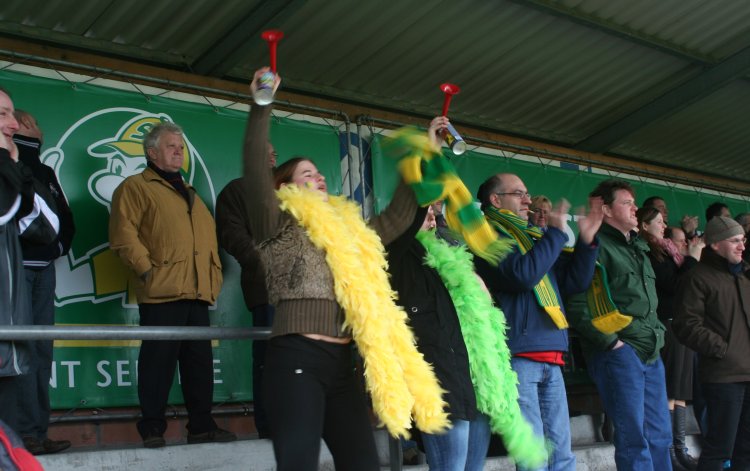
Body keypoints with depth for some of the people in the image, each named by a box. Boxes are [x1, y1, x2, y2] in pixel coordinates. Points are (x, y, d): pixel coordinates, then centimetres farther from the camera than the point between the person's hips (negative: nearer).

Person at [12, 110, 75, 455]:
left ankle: (38, 432, 4)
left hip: (44, 267, 7)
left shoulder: (45, 172, 25)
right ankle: (25, 431, -14)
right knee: (20, 346, -13)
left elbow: (65, 217, 25)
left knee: (41, 348, 3)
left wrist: (61, 244, 9)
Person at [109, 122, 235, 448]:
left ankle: (201, 425, 13)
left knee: (200, 360, 7)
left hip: (197, 292, 7)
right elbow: (124, 234, -8)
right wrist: (146, 268, -15)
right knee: (159, 358, -4)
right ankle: (152, 428, 5)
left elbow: (209, 236, 27)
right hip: (161, 291, -7)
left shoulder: (190, 194, 27)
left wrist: (214, 275, 15)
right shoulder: (136, 187, 4)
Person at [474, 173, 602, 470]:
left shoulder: (532, 238, 21)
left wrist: (586, 241, 7)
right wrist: (556, 233, -10)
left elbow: (574, 282, 19)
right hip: (517, 357, -8)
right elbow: (523, 275, -20)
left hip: (550, 359, 8)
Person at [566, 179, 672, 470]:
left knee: (660, 434, 12)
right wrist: (611, 342, -15)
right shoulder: (596, 246, -8)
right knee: (635, 438, -5)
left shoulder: (638, 247, 20)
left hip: (650, 352, 8)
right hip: (619, 352, -8)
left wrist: (657, 333, 16)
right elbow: (577, 306, -16)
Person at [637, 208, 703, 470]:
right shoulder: (648, 253, -10)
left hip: (681, 326, 9)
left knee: (679, 392, 10)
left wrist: (693, 256, 11)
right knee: (669, 393, -6)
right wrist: (692, 257, -7)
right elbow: (673, 285, -16)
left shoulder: (665, 252, 18)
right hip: (667, 327, -9)